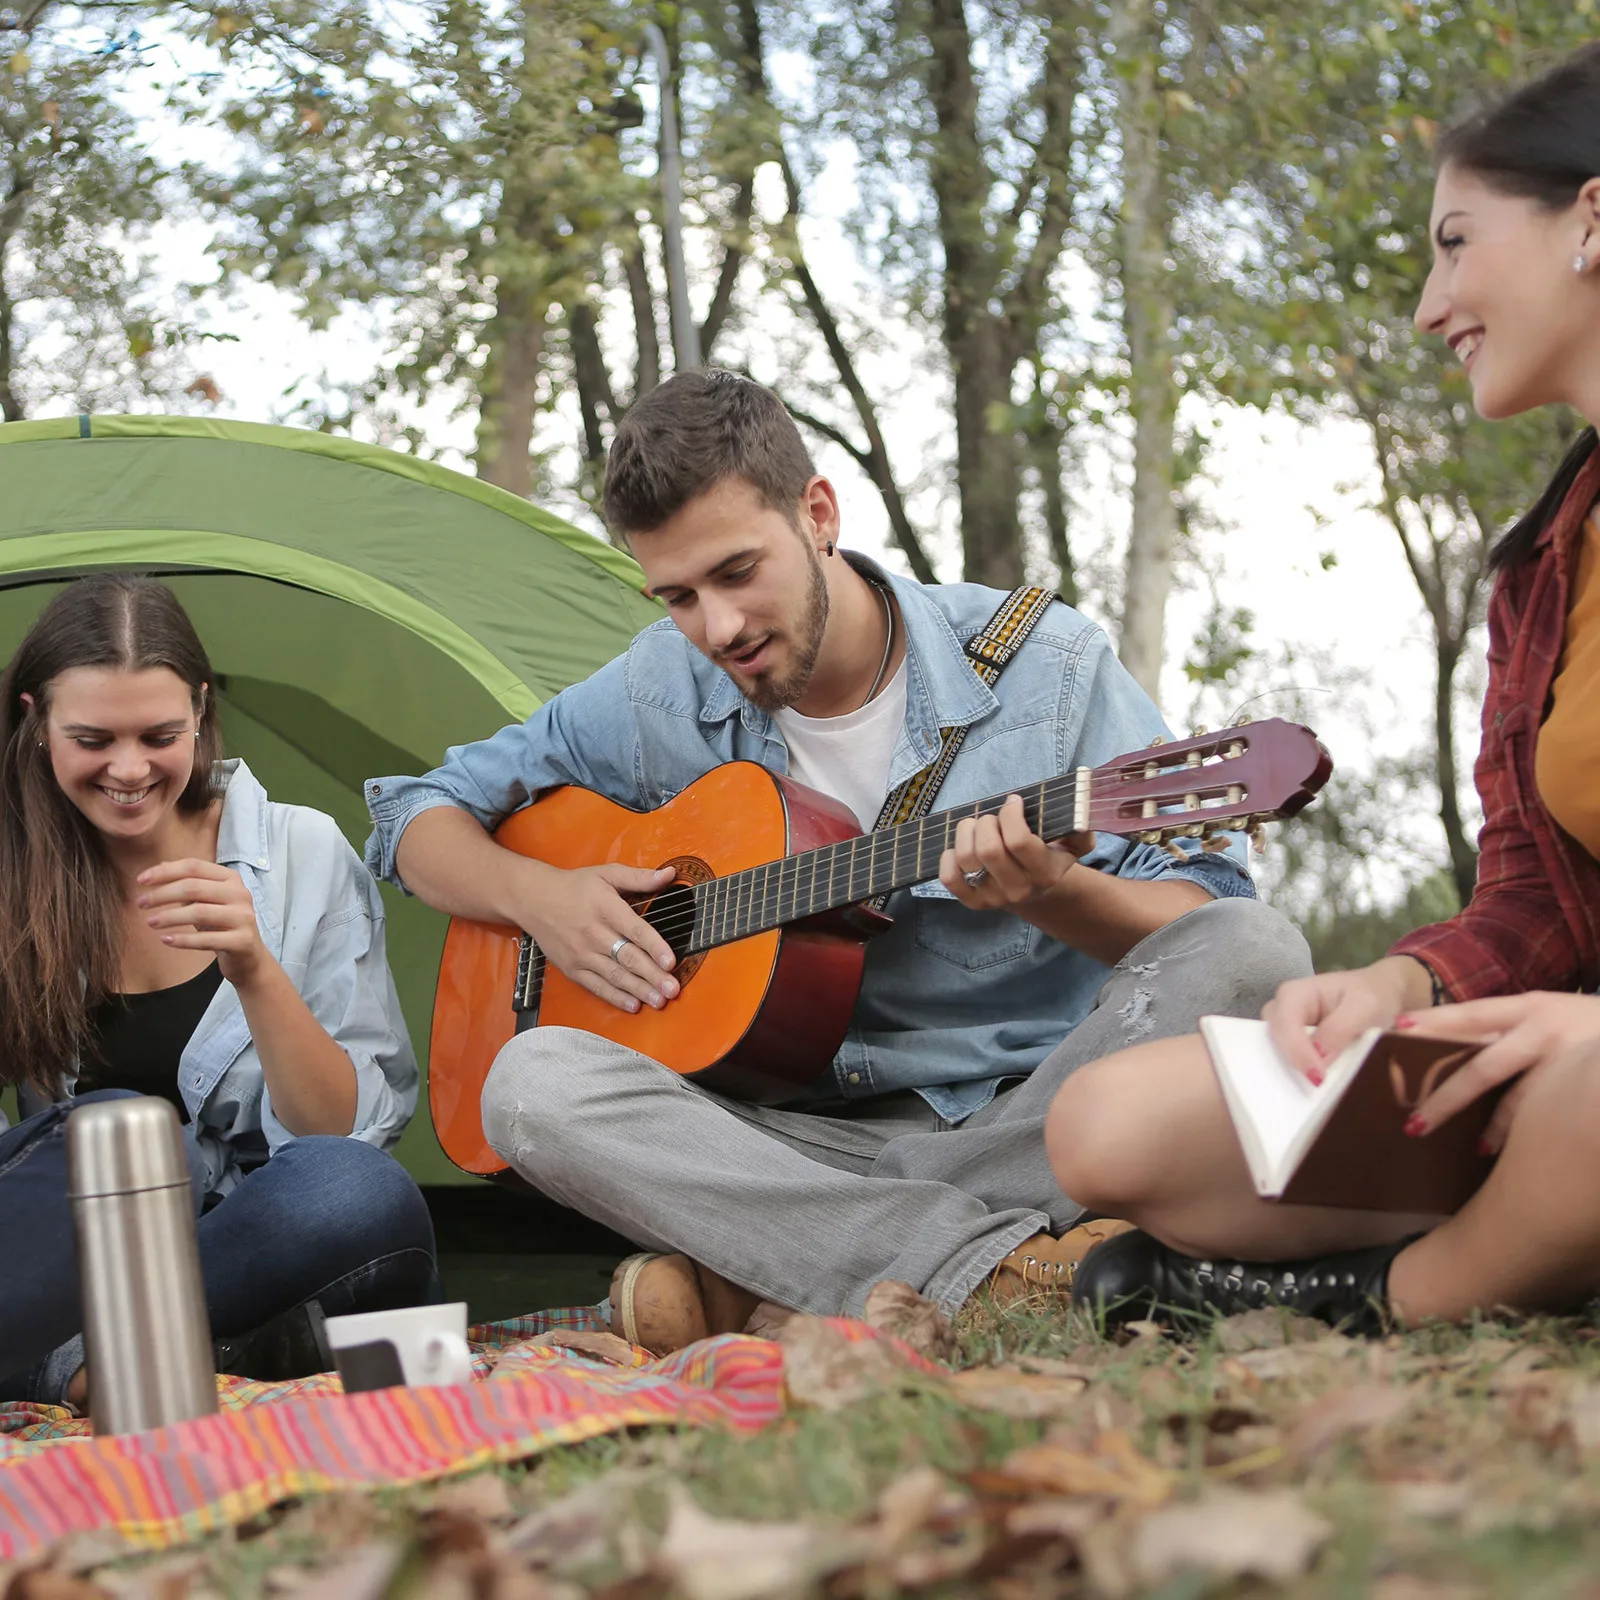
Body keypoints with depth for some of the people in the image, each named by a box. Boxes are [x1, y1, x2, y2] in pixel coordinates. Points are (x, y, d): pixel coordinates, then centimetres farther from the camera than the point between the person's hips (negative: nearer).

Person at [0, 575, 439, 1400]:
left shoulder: (304, 854, -1)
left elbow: (354, 1128, -5)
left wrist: (254, 970, -19)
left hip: (273, 1248, 0)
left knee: (358, 1193, -34)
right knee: (115, 1126, -30)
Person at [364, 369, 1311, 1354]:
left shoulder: (1045, 668, -3)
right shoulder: (659, 699, 5)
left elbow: (1205, 917, -6)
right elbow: (420, 817, 16)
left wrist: (1051, 894, -27)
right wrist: (536, 894, -5)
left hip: (1041, 1127, -1)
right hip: (811, 1137, 2)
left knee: (1254, 951, -29)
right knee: (533, 1080, -25)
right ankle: (1006, 1269, -35)